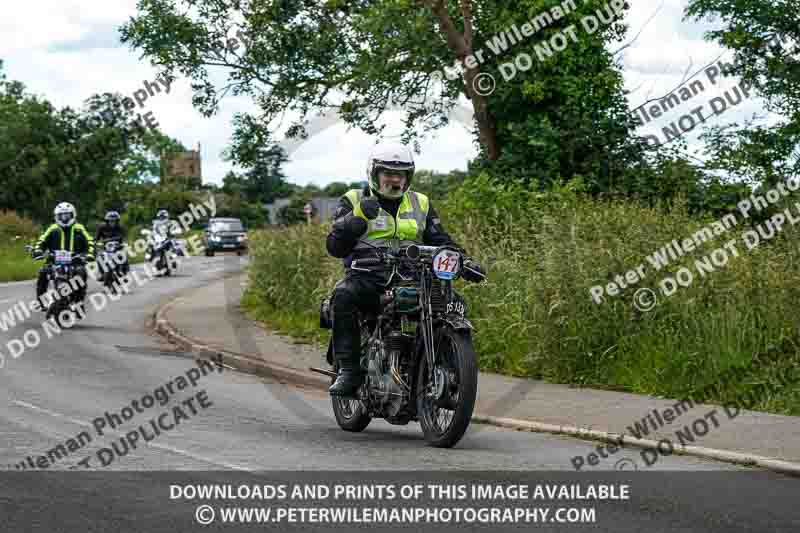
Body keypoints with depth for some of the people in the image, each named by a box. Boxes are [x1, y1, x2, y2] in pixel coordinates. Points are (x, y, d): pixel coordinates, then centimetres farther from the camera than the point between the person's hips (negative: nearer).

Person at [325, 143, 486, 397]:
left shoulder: (421, 204, 21)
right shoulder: (353, 201, 11)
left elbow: (440, 241, 19)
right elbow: (335, 247, 1)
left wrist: (464, 262, 0)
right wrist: (358, 217, -14)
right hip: (367, 278, -3)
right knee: (344, 296, -36)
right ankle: (348, 370, -31)